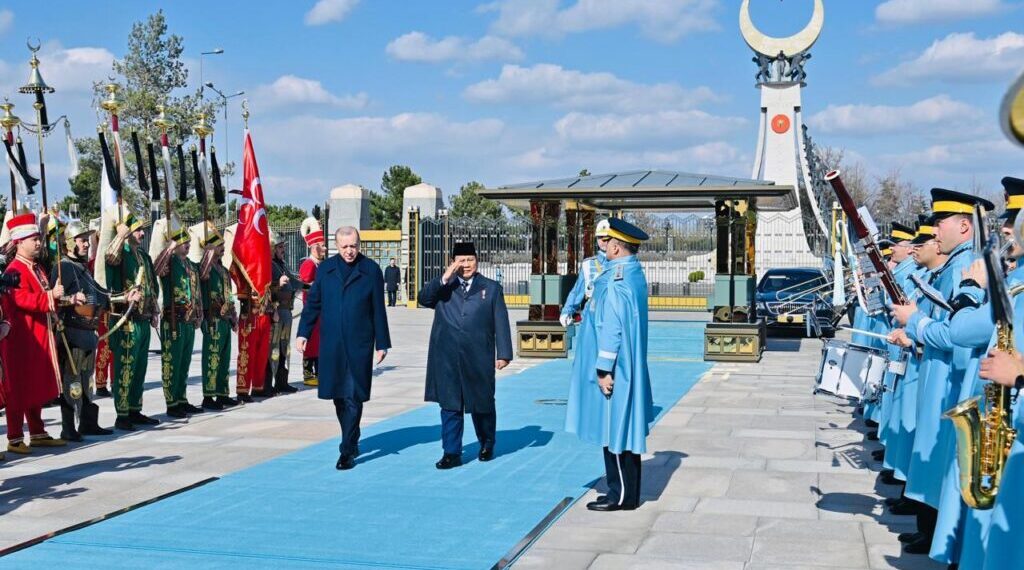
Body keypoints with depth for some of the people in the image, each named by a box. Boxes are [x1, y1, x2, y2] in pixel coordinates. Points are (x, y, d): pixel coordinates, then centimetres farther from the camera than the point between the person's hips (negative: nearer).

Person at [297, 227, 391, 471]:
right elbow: (313, 303, 11)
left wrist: (382, 343, 2)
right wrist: (303, 333, 4)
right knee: (339, 397, 10)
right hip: (331, 344, 3)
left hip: (359, 345, -3)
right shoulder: (325, 268, 8)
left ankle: (347, 450, -1)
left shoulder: (371, 270, 1)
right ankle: (352, 443, 26)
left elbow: (379, 310, 2)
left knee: (353, 398, -4)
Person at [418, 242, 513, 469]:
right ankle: (451, 453, 6)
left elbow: (501, 324, 5)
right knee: (450, 406, 1)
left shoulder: (491, 288, 8)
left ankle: (487, 446, 32)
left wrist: (503, 354, -2)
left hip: (479, 359, 0)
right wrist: (443, 280, -17)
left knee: (482, 405, 11)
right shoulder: (442, 287, 11)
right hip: (447, 360, 0)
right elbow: (424, 299, -7)